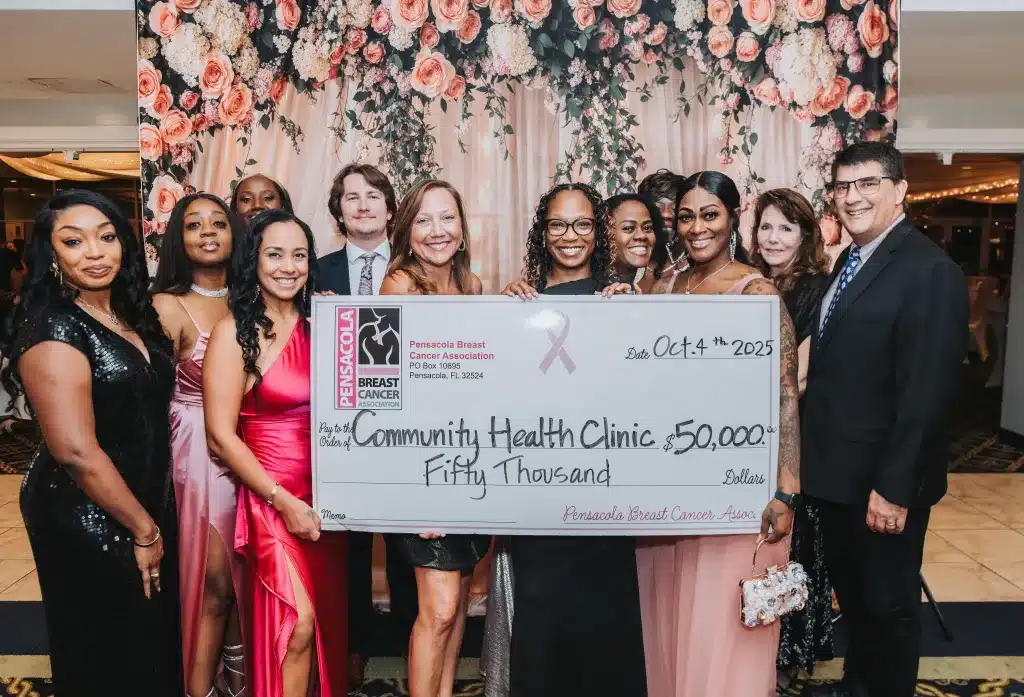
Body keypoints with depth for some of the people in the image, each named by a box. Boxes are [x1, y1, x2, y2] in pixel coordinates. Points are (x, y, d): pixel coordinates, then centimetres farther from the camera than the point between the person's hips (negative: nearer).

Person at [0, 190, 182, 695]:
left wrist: (153, 519, 9)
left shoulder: (130, 316, 6)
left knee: (159, 642, 22)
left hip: (148, 505, 8)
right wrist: (143, 529, -16)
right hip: (87, 522, -8)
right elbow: (75, 450, -25)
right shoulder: (52, 326, -19)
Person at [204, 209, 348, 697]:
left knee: (330, 621, 13)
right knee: (298, 625, -8)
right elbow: (221, 437, -11)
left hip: (327, 495, 5)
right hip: (272, 499, -5)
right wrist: (284, 501, -13)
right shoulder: (235, 332, -8)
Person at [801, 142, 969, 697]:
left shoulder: (930, 271, -18)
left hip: (882, 482, -8)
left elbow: (927, 394, -22)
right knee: (851, 594, 24)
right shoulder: (850, 259, 9)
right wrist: (815, 457, 9)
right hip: (837, 473, 8)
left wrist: (894, 488, -21)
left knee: (888, 604, 12)